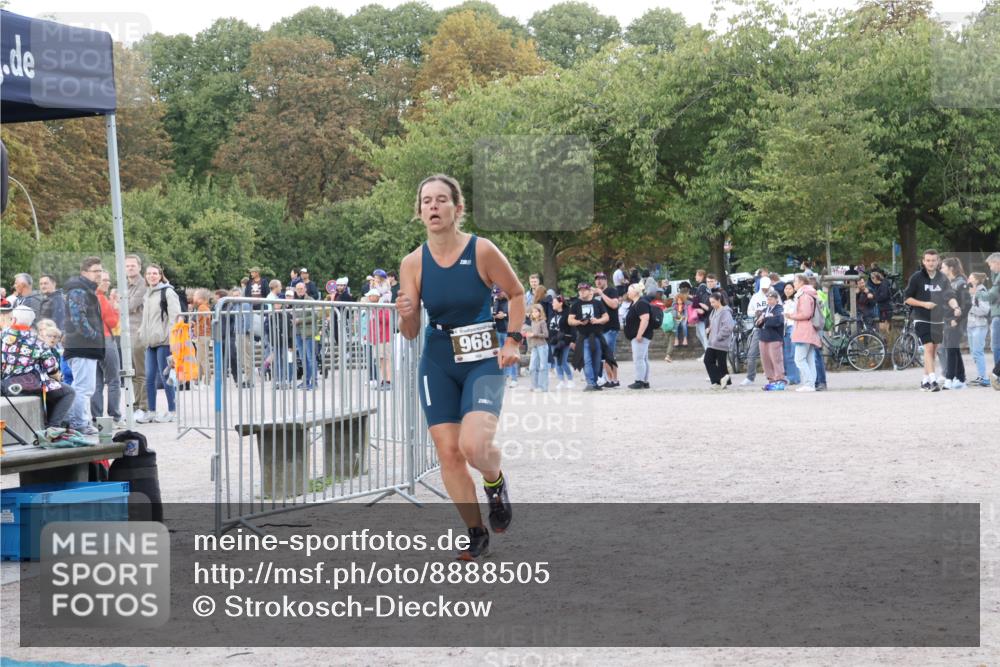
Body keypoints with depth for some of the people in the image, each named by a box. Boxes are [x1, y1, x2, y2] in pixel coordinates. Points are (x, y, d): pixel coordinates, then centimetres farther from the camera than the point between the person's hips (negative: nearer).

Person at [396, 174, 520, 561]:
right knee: (448, 452, 1)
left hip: (482, 362, -3)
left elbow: (516, 293, 5)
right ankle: (476, 534, 18)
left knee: (474, 445, -22)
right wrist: (405, 315, -22)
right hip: (437, 364, 3)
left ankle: (495, 481, 14)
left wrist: (512, 342, -4)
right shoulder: (413, 263, -3)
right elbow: (410, 334, 0)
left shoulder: (482, 251, -11)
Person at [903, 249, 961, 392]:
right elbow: (907, 298, -2)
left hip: (938, 320, 4)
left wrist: (955, 307, -20)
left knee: (932, 352, 10)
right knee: (928, 348, -18)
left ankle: (925, 381, 22)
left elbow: (950, 296, 1)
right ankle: (933, 380, -24)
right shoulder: (917, 278, -5)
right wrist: (924, 304, -15)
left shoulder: (942, 278, 6)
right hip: (922, 320, -4)